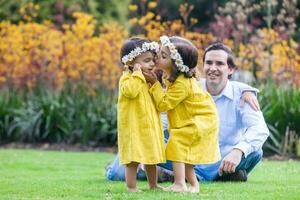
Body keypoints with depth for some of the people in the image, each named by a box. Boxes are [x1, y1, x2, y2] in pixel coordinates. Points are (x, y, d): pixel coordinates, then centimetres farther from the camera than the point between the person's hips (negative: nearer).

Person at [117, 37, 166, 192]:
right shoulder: (127, 78, -11)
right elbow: (131, 91, -32)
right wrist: (137, 73, -25)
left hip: (150, 125, 8)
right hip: (133, 126, -8)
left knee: (152, 157, 15)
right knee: (133, 159, -6)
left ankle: (153, 185, 25)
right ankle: (131, 187, 0)